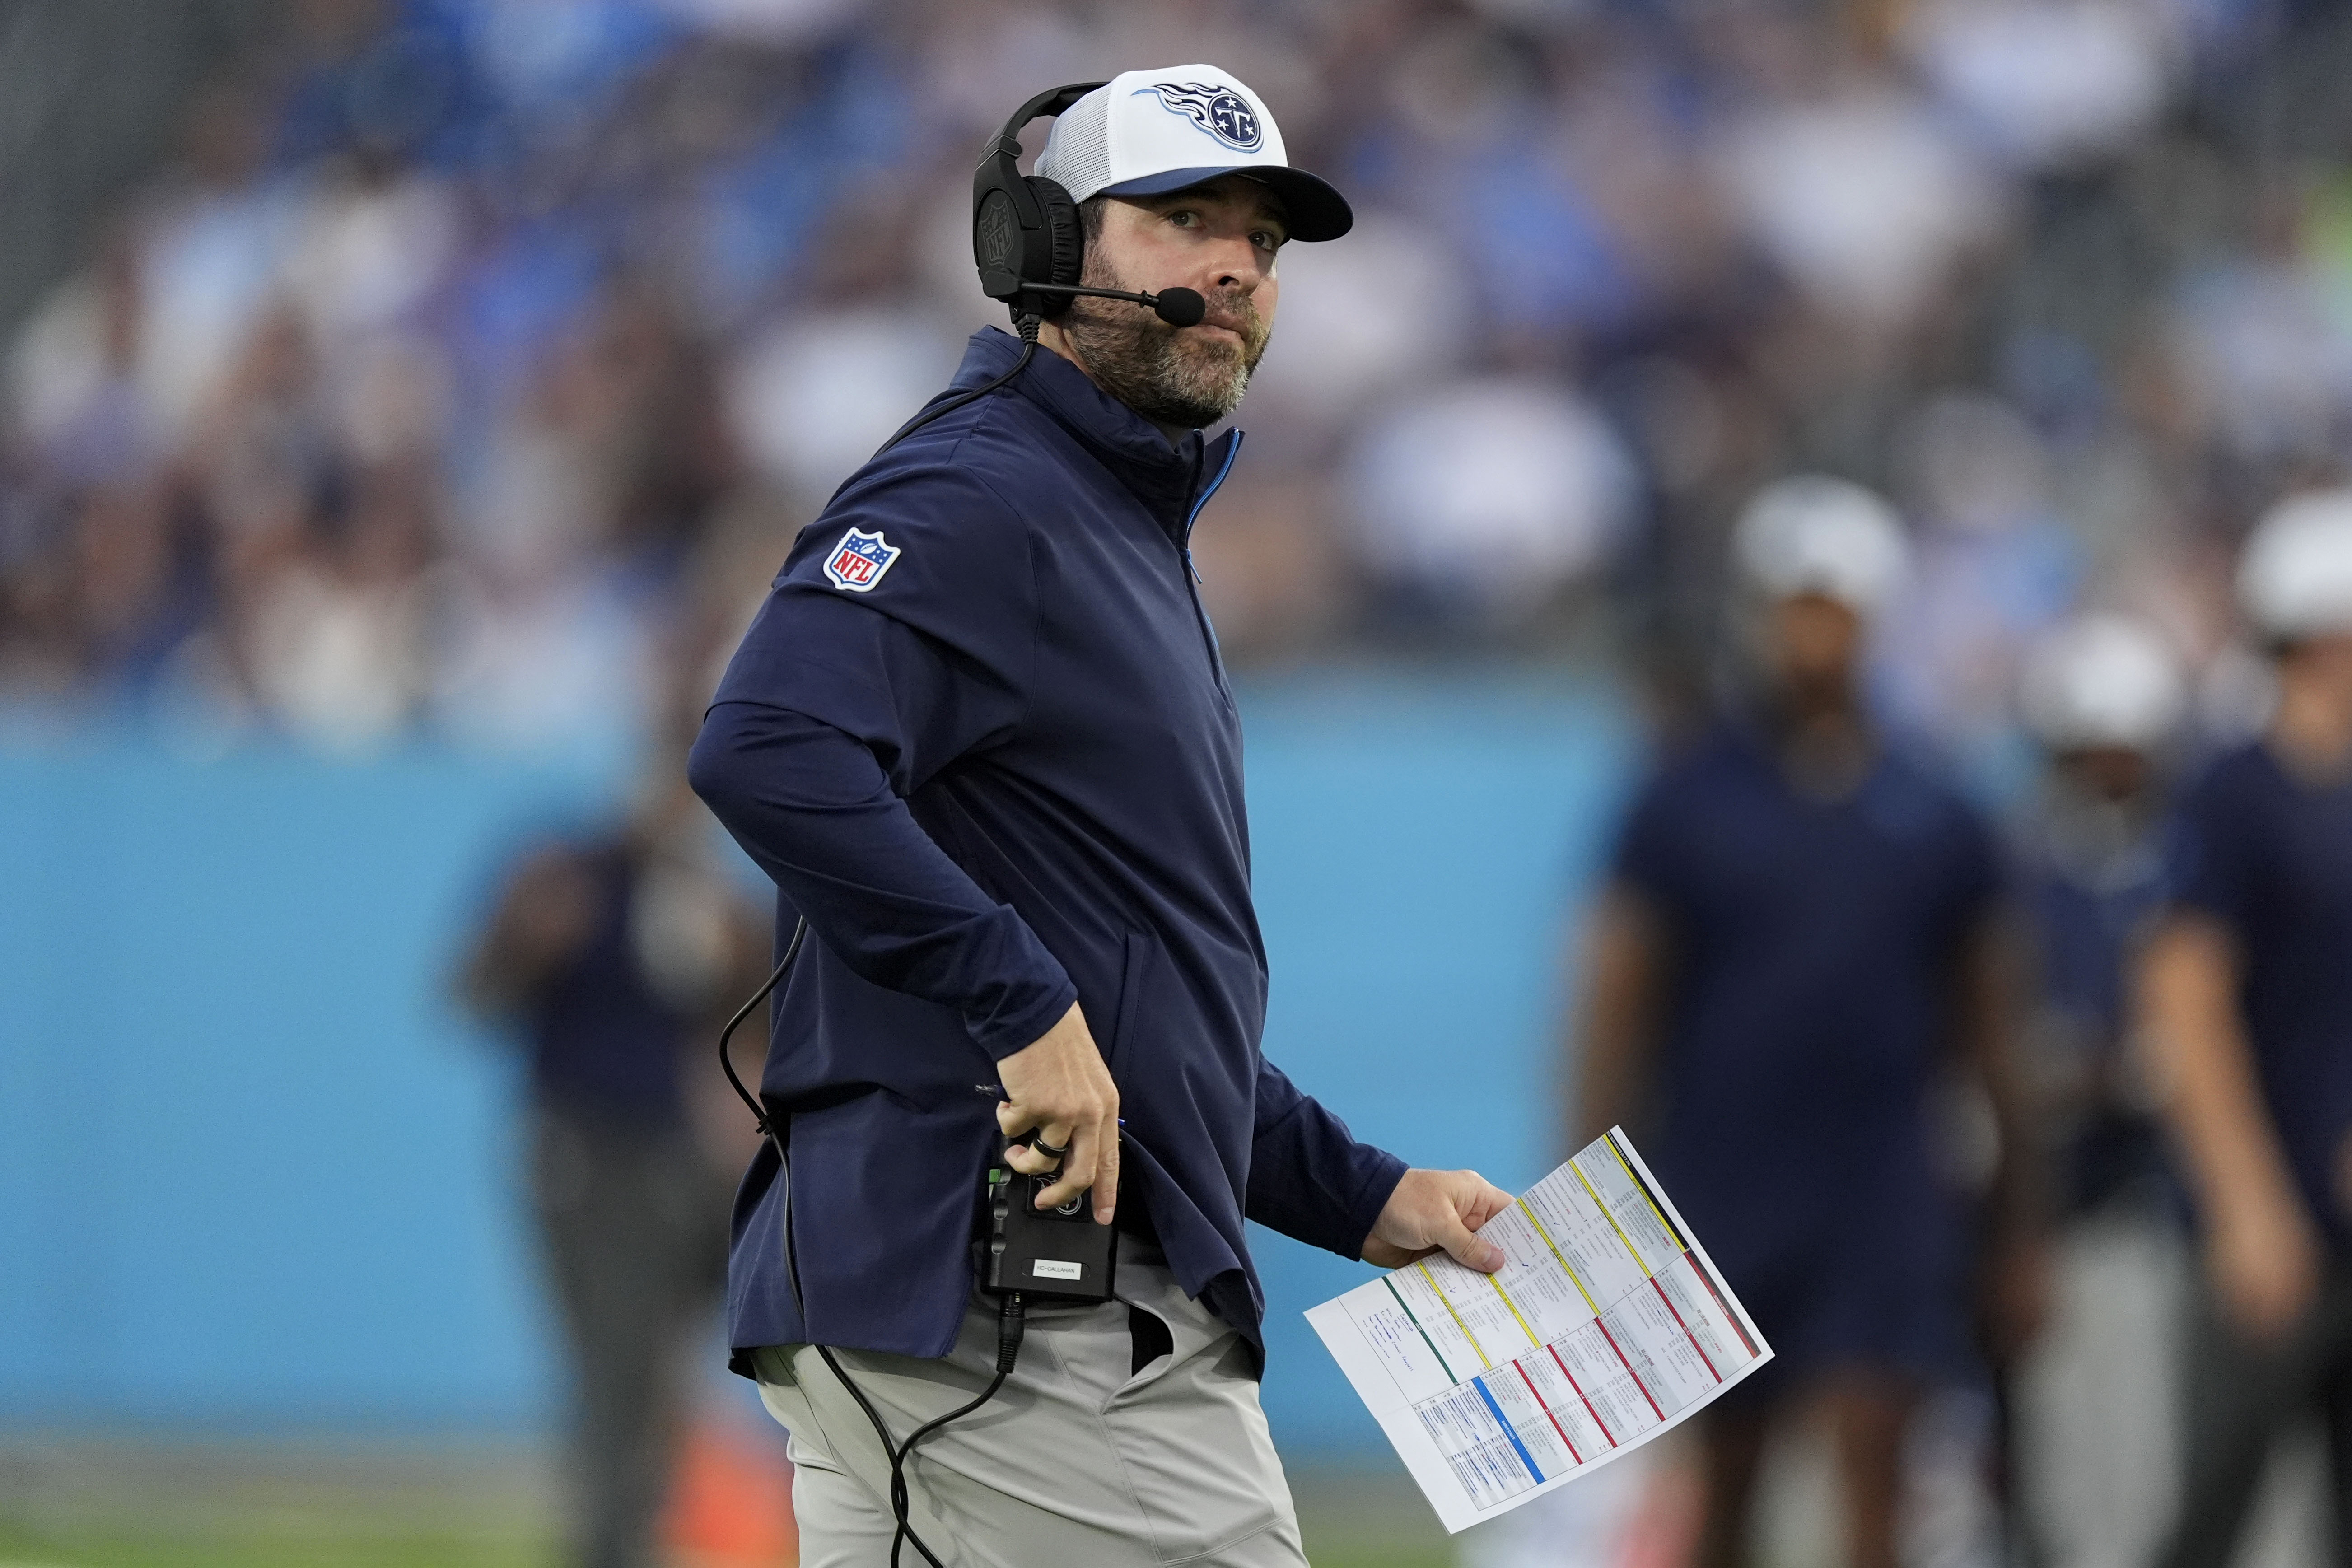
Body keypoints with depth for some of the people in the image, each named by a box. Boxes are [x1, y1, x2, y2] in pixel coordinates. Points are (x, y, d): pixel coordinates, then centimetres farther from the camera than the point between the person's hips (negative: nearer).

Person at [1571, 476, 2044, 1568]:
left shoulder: (1933, 822, 7)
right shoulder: (1689, 804, 2)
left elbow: (1985, 1036, 12)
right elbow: (1616, 1013, 2)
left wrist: (2016, 1231, 12)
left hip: (1883, 1183, 0)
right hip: (1723, 1181, 0)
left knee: (1873, 1469, -11)